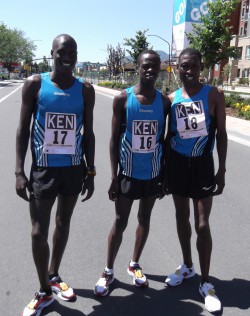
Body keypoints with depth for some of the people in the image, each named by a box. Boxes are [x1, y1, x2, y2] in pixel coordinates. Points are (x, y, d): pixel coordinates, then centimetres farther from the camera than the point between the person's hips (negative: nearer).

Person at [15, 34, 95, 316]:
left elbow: (88, 133, 6)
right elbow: (23, 129, -3)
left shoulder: (85, 90, 2)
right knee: (38, 232, 1)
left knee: (63, 224, 16)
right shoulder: (35, 84, -4)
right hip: (43, 169, -2)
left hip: (74, 168, 2)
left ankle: (54, 276, 38)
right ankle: (44, 292, 22)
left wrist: (90, 171, 2)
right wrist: (19, 171, -10)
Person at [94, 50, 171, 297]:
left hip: (153, 172, 3)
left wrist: (164, 175, 5)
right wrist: (113, 176, -10)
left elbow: (162, 140, 6)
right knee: (120, 222, 7)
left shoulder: (164, 101, 0)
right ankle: (108, 271, 26)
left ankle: (134, 265, 36)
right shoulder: (122, 98, -8)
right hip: (128, 172, -3)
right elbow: (114, 139, -7)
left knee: (144, 219, 16)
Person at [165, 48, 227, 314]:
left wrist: (221, 170, -8)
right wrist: (163, 169, 6)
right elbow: (168, 136, 6)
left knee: (202, 224, 0)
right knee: (182, 217, 15)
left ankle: (206, 283, 17)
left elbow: (221, 134, -3)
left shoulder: (214, 96, -7)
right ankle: (187, 266, 36)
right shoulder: (171, 99, 0)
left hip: (202, 164, -3)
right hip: (176, 164, 3)